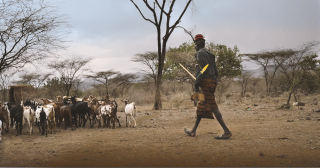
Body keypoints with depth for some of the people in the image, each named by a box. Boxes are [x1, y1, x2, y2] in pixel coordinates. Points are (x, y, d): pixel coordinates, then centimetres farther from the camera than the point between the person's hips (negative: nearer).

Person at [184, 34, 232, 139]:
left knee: (213, 107, -12)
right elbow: (215, 71, 21)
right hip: (212, 82, 10)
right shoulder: (209, 54, 21)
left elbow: (200, 69, -19)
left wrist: (196, 84, -17)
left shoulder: (200, 53, -8)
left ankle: (227, 132, -15)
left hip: (206, 82, -10)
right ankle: (193, 131, 23)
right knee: (201, 107, 15)